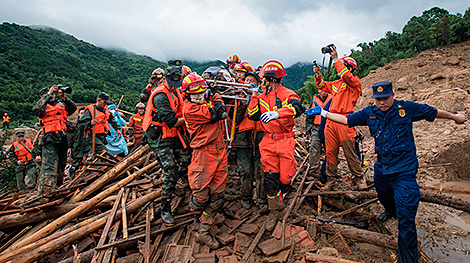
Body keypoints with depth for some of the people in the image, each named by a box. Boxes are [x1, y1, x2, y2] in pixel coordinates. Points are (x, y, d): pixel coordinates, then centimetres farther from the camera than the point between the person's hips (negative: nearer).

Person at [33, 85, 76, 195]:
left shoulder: (61, 104, 18)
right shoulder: (44, 106, 3)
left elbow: (73, 108, 13)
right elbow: (36, 109, -17)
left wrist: (64, 98, 2)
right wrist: (48, 94, -14)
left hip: (62, 139, 6)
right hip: (50, 139, -5)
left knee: (61, 165, 13)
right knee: (49, 166, -12)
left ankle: (57, 187, 26)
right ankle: (42, 191, -8)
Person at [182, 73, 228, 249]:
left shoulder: (209, 100, 15)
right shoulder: (189, 108, -9)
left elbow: (222, 113, 8)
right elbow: (213, 115, -15)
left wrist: (214, 97, 3)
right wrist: (217, 99, 2)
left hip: (220, 150, 6)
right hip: (203, 152, -6)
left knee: (217, 193, 5)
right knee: (201, 193, 1)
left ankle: (204, 231, 15)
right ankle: (198, 219, 34)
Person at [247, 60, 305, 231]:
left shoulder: (288, 95, -6)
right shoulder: (263, 97, 12)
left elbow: (298, 108, -27)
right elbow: (252, 116, 8)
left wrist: (277, 113, -44)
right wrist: (254, 97, -1)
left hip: (285, 141, -4)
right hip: (268, 141, 4)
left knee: (285, 176, 2)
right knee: (270, 177, 1)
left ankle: (282, 190, 38)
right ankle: (275, 210, 17)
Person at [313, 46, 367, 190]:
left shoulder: (355, 81, 1)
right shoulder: (336, 83, 21)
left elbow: (347, 76, -19)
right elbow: (322, 86, 26)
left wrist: (336, 59, -17)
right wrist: (318, 74, 9)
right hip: (330, 120, 6)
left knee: (350, 152, -2)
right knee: (330, 151, 6)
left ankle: (359, 179, 14)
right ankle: (331, 179, 15)